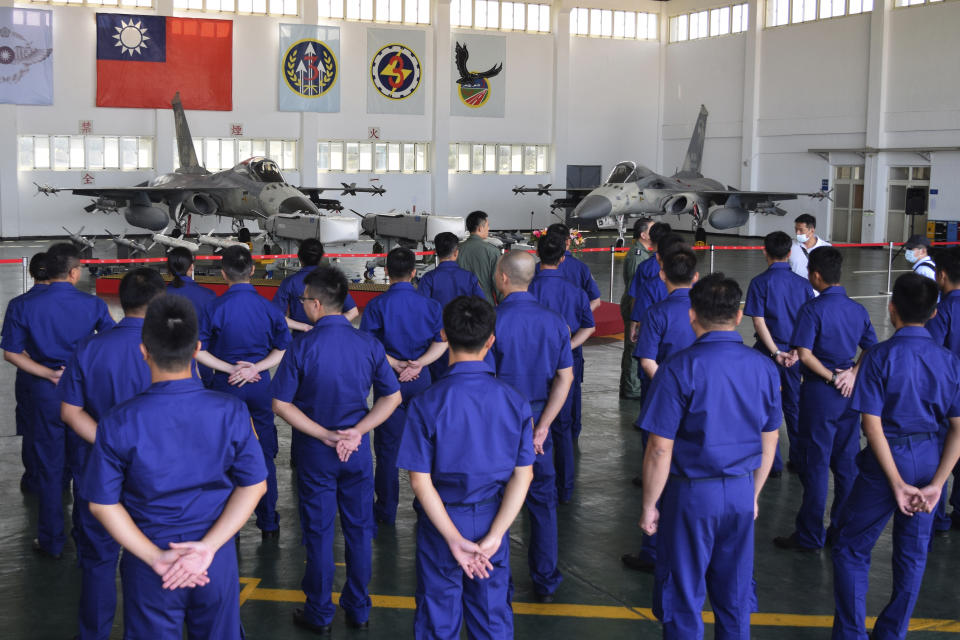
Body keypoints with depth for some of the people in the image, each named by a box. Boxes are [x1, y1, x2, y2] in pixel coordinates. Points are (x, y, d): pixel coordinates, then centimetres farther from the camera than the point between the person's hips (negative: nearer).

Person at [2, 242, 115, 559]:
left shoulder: (27, 307, -9)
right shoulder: (93, 305, -10)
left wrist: (49, 374, -7)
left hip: (46, 392, 0)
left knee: (50, 467, 11)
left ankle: (52, 541, 19)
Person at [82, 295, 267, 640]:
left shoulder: (119, 423, -17)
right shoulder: (231, 412, -15)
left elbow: (102, 503, -11)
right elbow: (254, 485, -10)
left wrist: (155, 557, -10)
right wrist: (208, 546, -12)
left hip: (147, 567, -1)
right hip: (217, 560, 1)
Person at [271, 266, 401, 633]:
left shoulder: (303, 347, -14)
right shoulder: (369, 345, -7)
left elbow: (280, 404, -12)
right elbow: (392, 398, -4)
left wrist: (324, 435, -11)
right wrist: (356, 432, -8)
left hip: (315, 452, -2)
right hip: (358, 451, 2)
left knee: (319, 533, 10)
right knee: (358, 529, 14)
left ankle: (320, 614, 22)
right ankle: (358, 610, 26)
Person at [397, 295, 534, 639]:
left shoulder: (426, 404, -17)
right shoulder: (515, 402, -9)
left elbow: (420, 480, -17)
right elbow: (523, 476, -9)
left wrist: (454, 540, -14)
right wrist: (493, 537, -12)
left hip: (441, 520, -2)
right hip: (493, 519, 2)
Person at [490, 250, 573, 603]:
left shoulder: (493, 321, -16)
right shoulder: (554, 322, -1)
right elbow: (564, 378, -4)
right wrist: (541, 427, -5)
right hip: (538, 418, 4)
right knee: (542, 499, 14)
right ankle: (546, 581, 21)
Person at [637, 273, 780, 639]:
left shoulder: (679, 369, -17)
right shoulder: (765, 368, 0)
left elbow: (660, 451, -16)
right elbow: (769, 443, 9)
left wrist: (649, 507, -5)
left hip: (691, 494, -5)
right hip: (741, 493, 5)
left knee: (683, 600, 10)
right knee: (735, 597, 18)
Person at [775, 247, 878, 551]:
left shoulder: (813, 309, -14)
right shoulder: (858, 310, 6)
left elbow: (804, 354, -22)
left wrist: (830, 377, -12)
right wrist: (852, 374, -4)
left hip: (820, 392, -6)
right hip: (850, 394, 6)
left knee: (815, 465, 2)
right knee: (847, 463, 13)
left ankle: (810, 535, 10)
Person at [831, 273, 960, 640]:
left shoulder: (880, 357, -15)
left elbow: (872, 426, -18)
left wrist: (897, 483, -15)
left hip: (887, 459, -4)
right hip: (929, 461, 5)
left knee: (851, 548, 10)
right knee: (912, 554, 16)